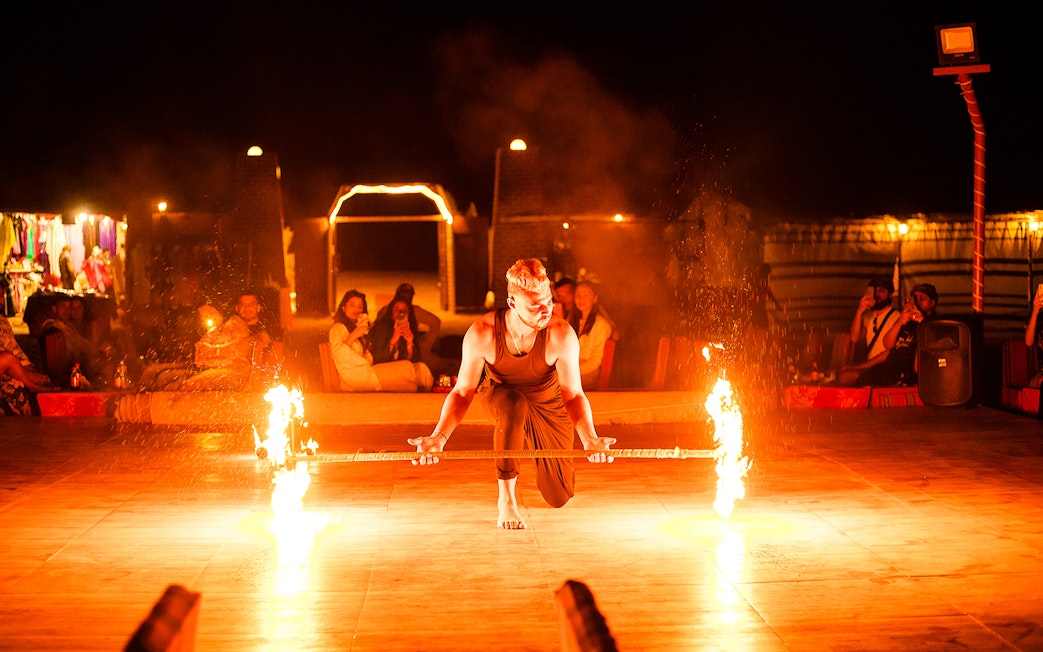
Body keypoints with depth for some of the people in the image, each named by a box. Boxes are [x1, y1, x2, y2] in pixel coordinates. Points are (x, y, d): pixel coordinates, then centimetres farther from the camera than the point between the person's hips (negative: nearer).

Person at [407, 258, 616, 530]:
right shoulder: (481, 334, -30)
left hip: (549, 407, 1)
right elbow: (462, 392, -23)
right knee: (514, 403, -41)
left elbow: (573, 395, -29)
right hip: (500, 396, -1)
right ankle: (506, 499, -24)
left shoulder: (561, 334, -31)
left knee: (559, 497, 3)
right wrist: (439, 437, -40)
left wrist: (590, 440, -47)